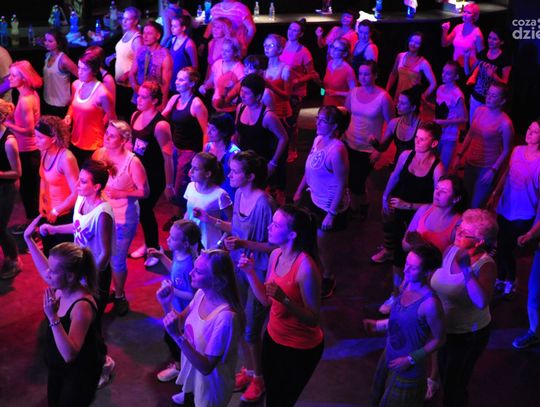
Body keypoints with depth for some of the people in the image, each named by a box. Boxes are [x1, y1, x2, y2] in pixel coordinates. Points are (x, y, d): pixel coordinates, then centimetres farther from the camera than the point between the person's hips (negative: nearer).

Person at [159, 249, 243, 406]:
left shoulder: (225, 317, -37)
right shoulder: (201, 293, -14)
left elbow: (206, 367, -31)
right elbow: (182, 322, 4)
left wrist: (177, 336, -39)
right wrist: (167, 304, -15)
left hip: (210, 383, -7)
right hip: (191, 369, 7)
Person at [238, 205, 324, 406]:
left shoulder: (305, 268, -29)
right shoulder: (276, 255, -6)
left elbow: (313, 319, -26)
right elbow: (267, 300, 3)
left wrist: (285, 299, -38)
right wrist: (250, 272, -8)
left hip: (300, 348, -7)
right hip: (273, 337, 7)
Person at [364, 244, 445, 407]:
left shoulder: (430, 303, -33)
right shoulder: (406, 284, -11)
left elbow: (438, 340, -19)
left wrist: (411, 360, -18)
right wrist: (379, 325, 5)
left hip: (409, 369, -7)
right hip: (389, 357, 7)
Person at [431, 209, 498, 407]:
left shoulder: (485, 265, -28)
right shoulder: (451, 251, -10)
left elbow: (482, 302, -45)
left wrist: (466, 270, -48)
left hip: (468, 335, -6)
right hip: (444, 328, 6)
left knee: (454, 385, 14)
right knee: (445, 374, 29)